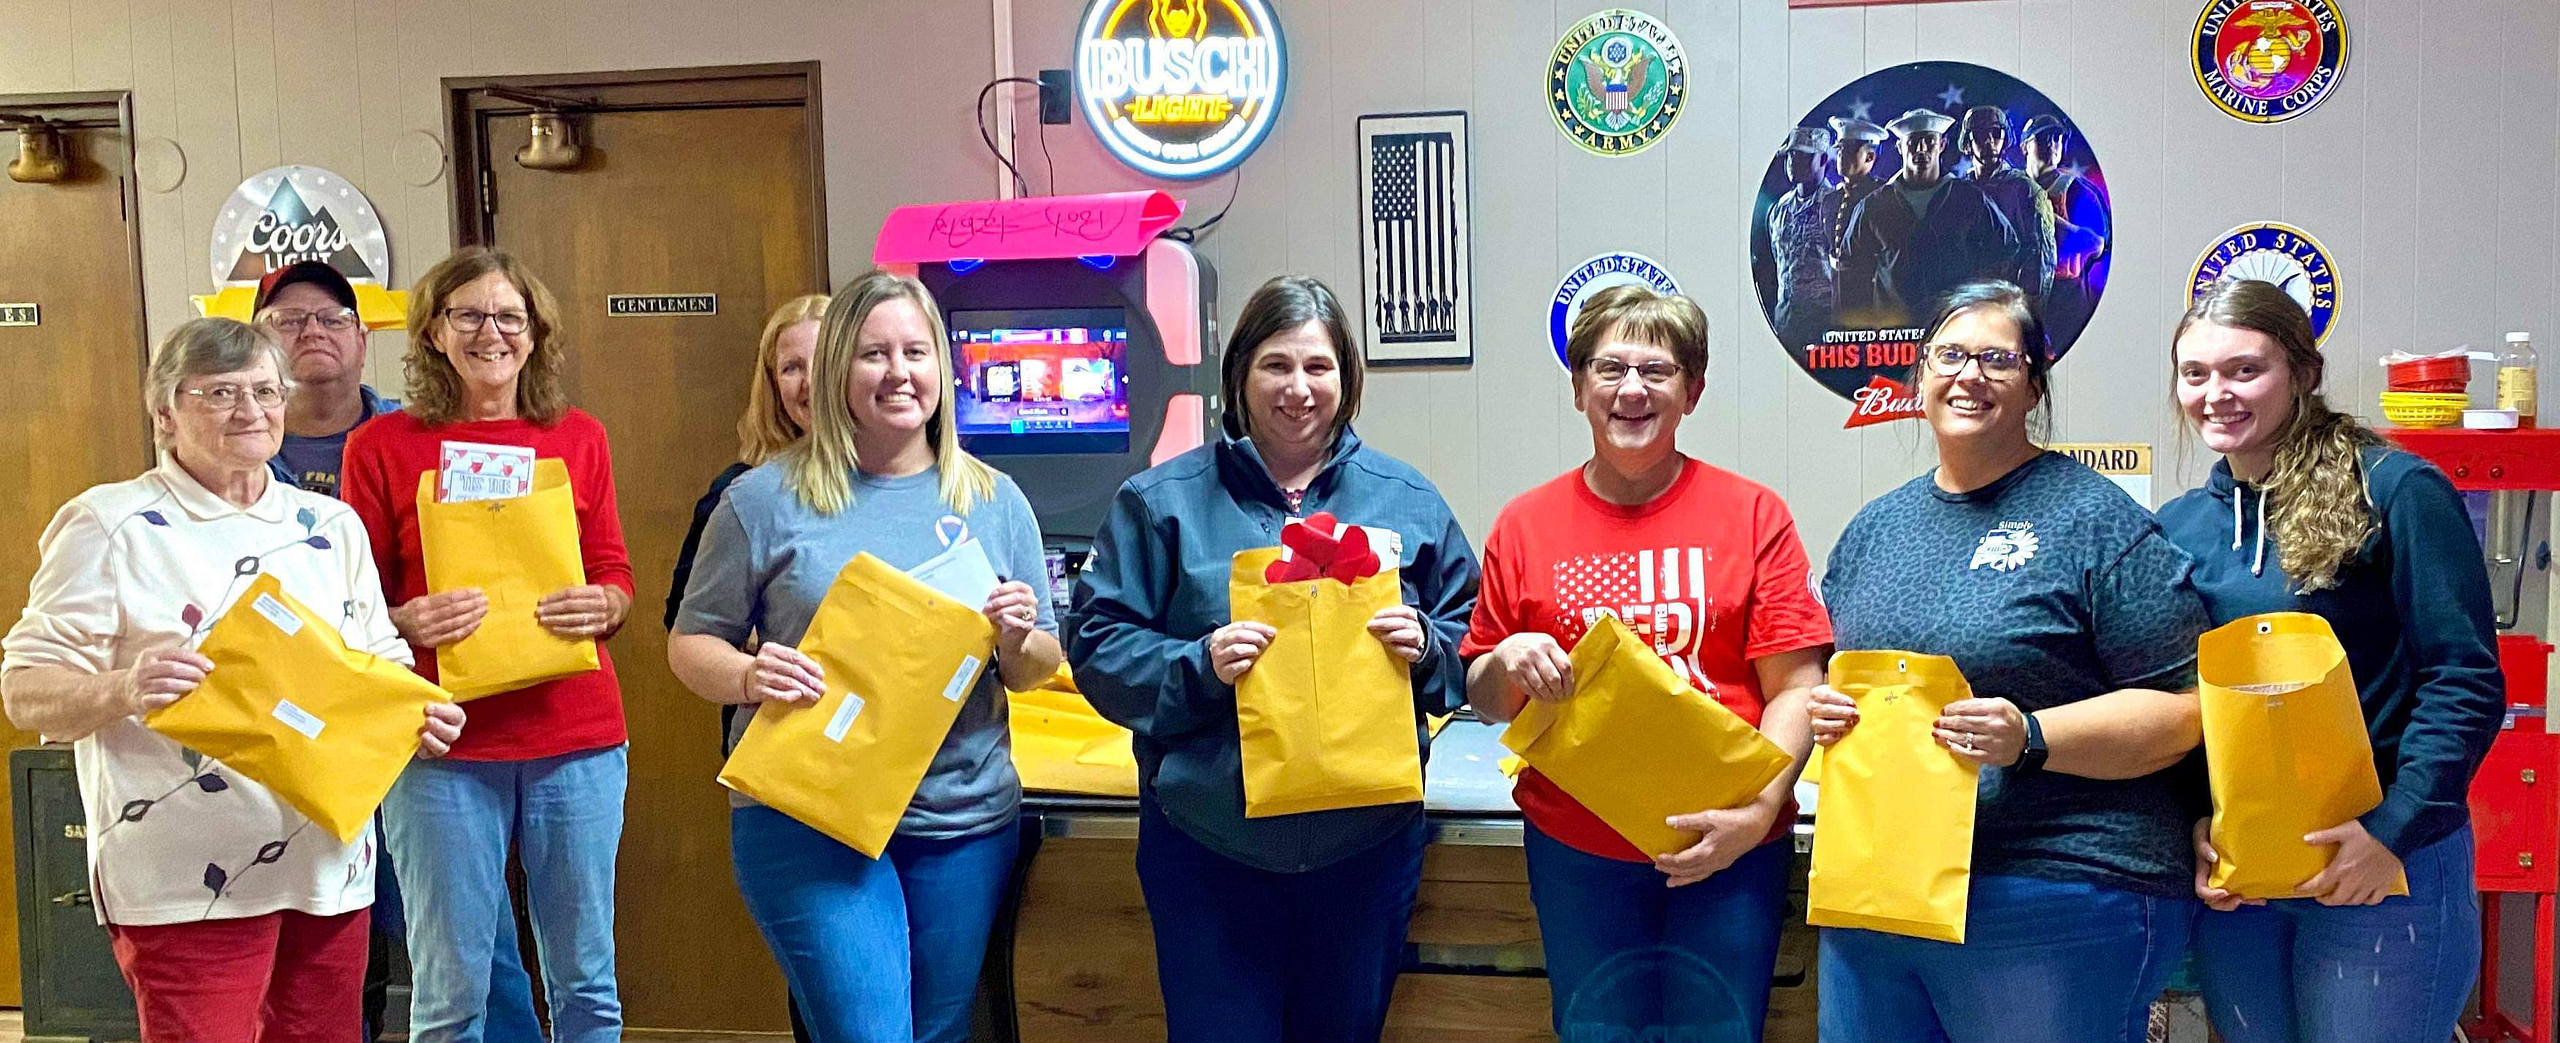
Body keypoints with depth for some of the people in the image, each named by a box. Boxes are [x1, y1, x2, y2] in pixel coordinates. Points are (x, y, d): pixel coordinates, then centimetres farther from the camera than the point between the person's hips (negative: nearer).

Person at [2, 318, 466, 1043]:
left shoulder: (333, 526, 13)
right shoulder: (110, 525, -3)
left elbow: (380, 667, 18)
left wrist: (415, 715, -3)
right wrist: (124, 691, -25)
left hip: (331, 867, 5)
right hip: (185, 882, -5)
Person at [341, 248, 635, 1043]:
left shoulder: (579, 438, 8)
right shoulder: (381, 446, 2)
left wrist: (601, 605, -11)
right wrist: (408, 622, -17)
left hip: (577, 736, 2)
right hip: (447, 745, -2)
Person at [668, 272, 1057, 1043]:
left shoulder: (995, 502, 5)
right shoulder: (766, 498, -2)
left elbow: (1037, 671, 10)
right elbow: (691, 644, 3)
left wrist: (1018, 642, -12)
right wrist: (746, 675, -18)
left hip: (967, 823, 3)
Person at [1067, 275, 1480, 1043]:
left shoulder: (1406, 500, 5)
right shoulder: (1163, 501, -1)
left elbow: (1471, 640, 9)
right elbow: (1097, 645, -3)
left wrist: (1425, 647, -13)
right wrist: (1198, 664, -19)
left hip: (1367, 839, 2)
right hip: (1209, 846, -2)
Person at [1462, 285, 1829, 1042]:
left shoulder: (1753, 515, -2)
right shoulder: (1526, 525, 2)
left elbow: (1795, 688, -4)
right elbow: (1485, 701, 8)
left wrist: (1756, 812, -17)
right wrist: (1506, 666, -14)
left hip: (1726, 851, -1)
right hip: (1576, 853, 1)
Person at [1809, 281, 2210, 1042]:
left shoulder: (2097, 520, -4)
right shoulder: (1873, 528, 12)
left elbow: (2183, 709, -9)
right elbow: (1829, 679, 20)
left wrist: (2029, 738, -21)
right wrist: (1826, 713, -3)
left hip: (2056, 909, -5)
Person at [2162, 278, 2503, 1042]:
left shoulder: (2393, 491, -8)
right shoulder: (2180, 524, 7)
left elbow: (2465, 681, -11)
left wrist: (2393, 831, -19)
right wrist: (2192, 823, -5)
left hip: (2383, 866, -5)